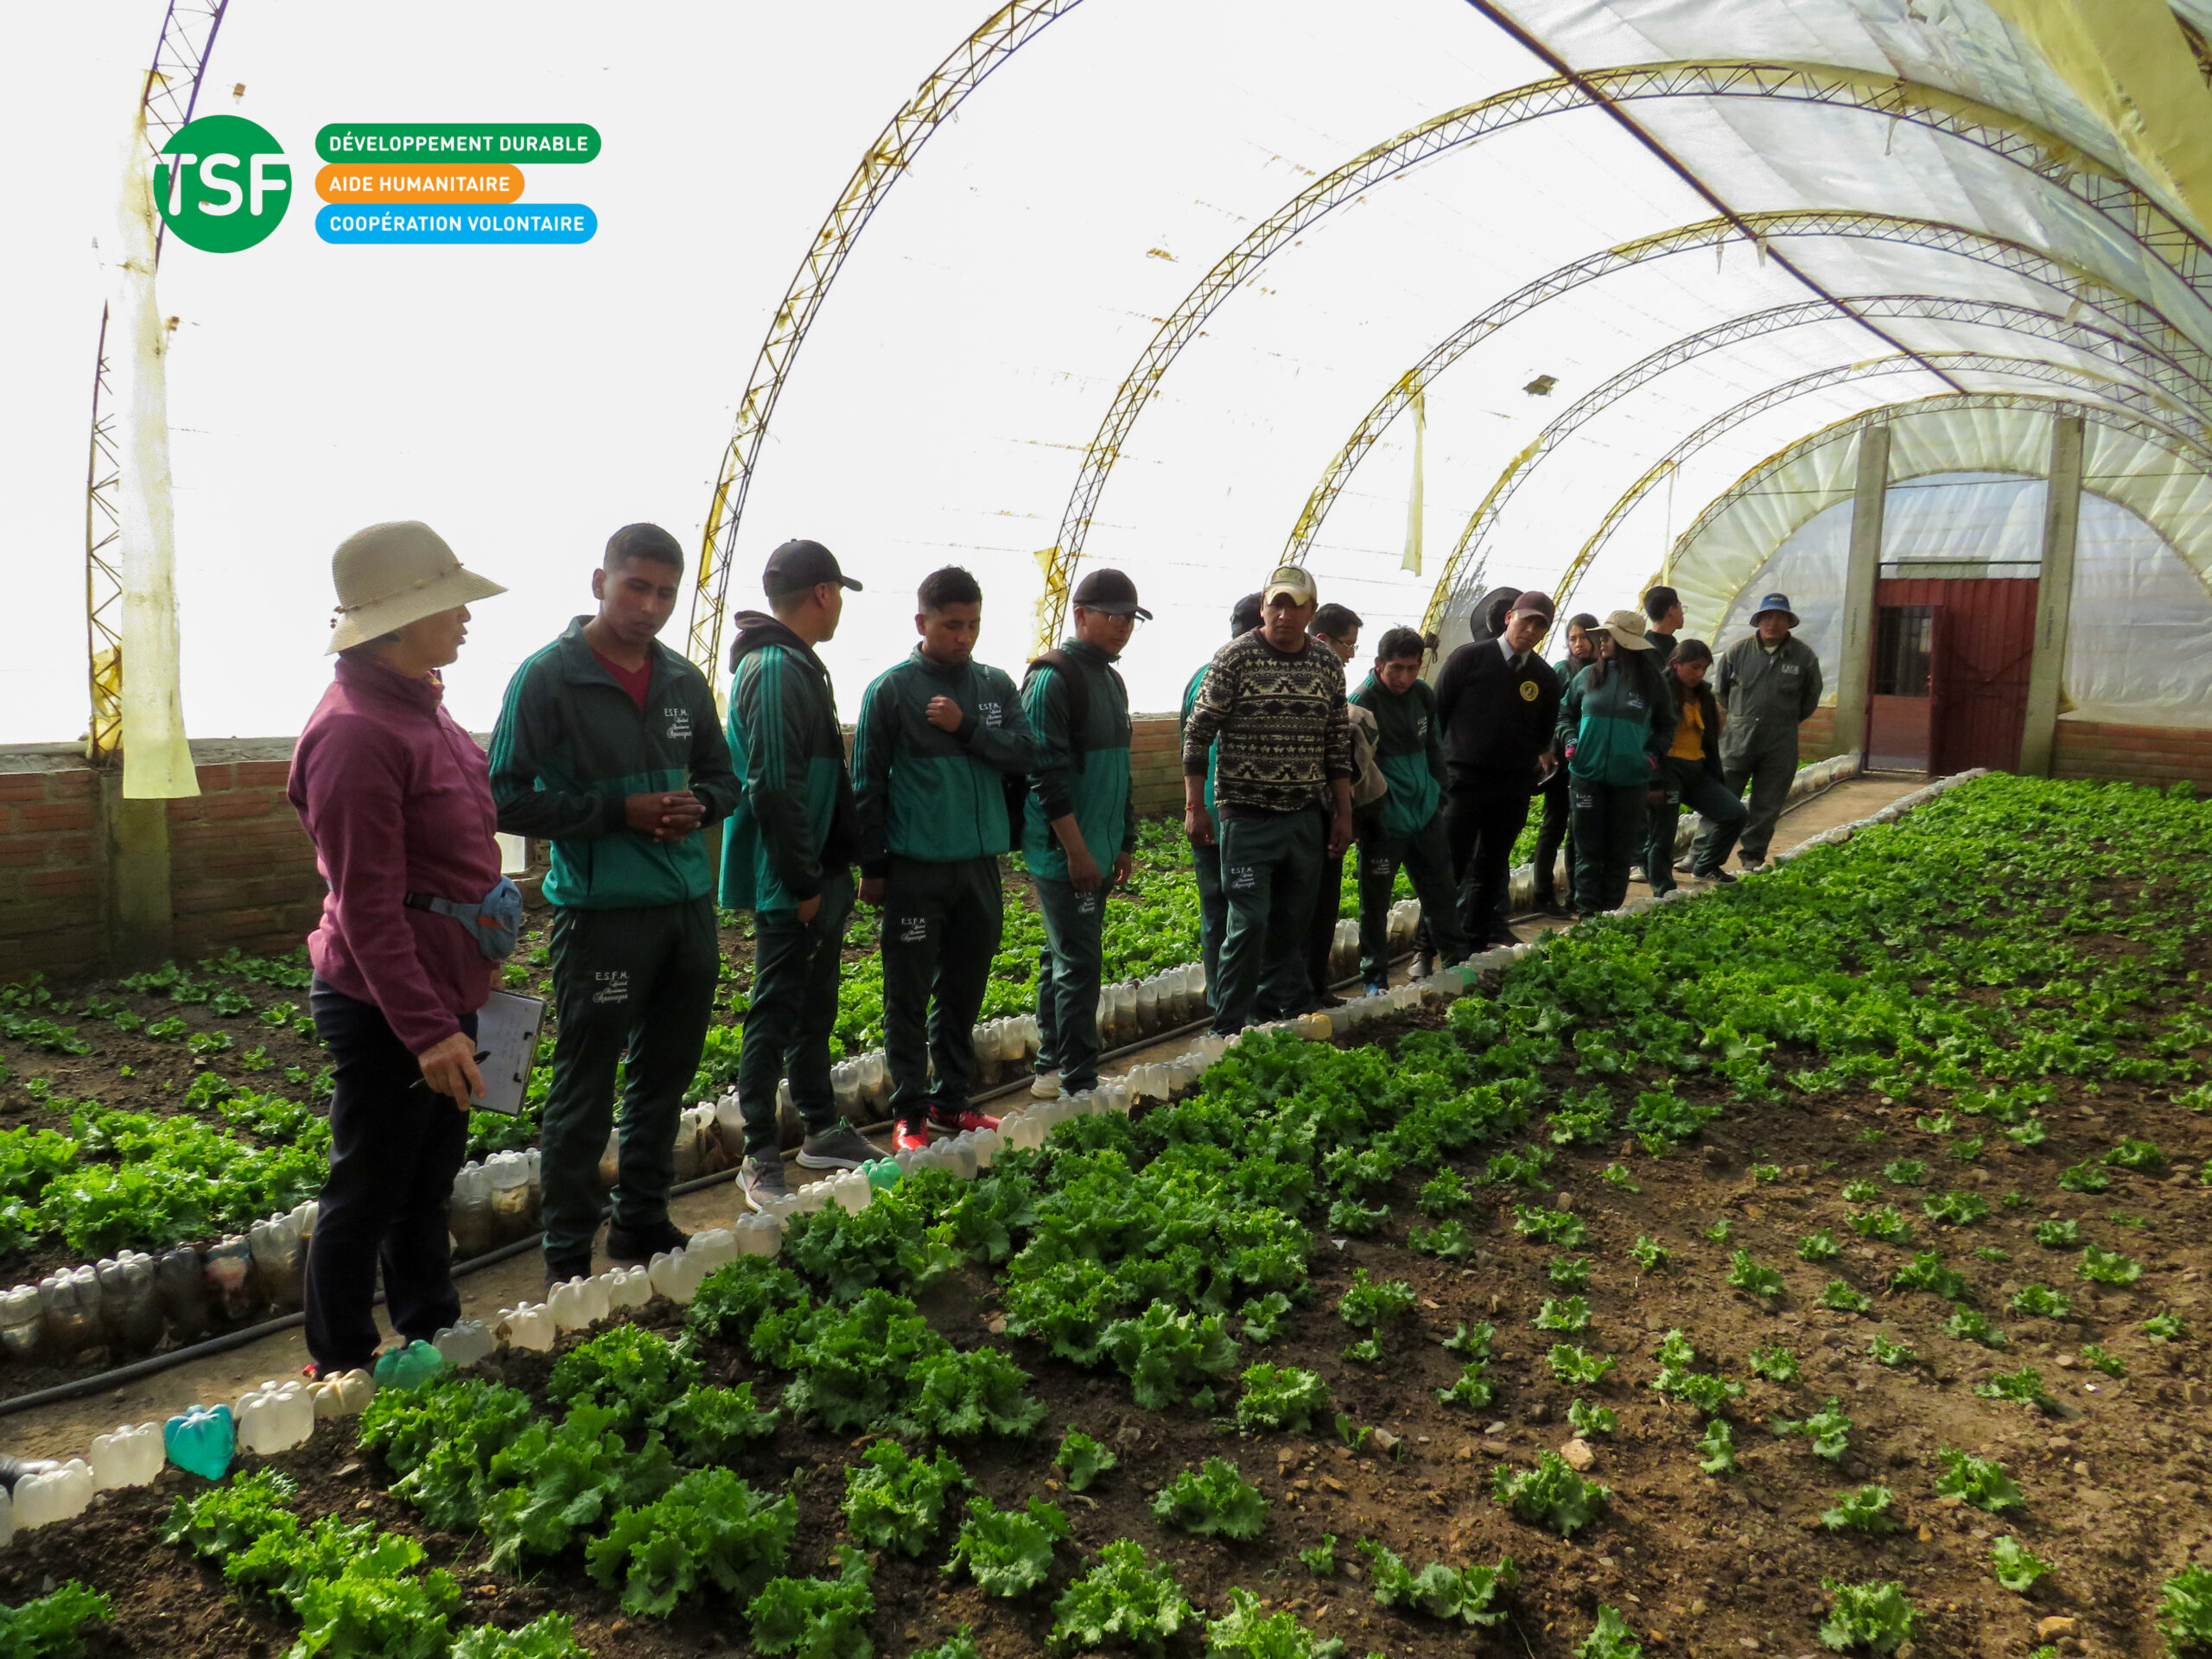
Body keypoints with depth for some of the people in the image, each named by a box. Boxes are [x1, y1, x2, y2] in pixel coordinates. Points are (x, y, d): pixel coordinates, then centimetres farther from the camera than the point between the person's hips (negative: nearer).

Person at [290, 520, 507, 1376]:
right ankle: (338, 1369, 23)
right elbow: (367, 908, -24)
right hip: (386, 1006, -9)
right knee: (367, 1193, 6)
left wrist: (466, 984, 20)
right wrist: (427, 1030, -25)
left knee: (428, 1182, 21)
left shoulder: (418, 704, 9)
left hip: (442, 991, 9)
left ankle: (432, 1335, 37)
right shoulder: (357, 731, -22)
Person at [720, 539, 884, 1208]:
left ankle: (822, 1131, 30)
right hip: (789, 883, -10)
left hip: (819, 874, 10)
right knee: (776, 1014, -1)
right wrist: (803, 883, -21)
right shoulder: (774, 669, -18)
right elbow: (774, 789, -24)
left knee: (814, 1010, 18)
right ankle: (760, 1158, 9)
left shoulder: (798, 665, 16)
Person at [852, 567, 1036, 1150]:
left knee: (964, 991, 13)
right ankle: (910, 1112, 12)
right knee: (909, 995, 3)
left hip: (980, 864, 5)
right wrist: (872, 867, -3)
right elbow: (869, 783, -3)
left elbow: (1025, 754, 0)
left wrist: (967, 727, -13)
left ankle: (952, 1099, 26)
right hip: (915, 867, -4)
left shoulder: (997, 686, 9)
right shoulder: (891, 690, -5)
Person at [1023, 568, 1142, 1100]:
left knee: (1062, 958, 15)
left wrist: (1123, 844, 22)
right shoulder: (1053, 677, -13)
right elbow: (1048, 773, -18)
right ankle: (1079, 1085, -3)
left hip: (1095, 851, 9)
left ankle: (1050, 1071, 23)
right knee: (1080, 963, -8)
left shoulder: (1111, 681, 16)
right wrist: (1076, 850, -19)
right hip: (1063, 851, -9)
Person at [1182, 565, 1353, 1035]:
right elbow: (1197, 733, -5)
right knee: (1249, 922, -6)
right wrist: (1195, 806, -8)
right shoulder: (1234, 658, -7)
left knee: (1293, 921, 11)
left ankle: (1282, 1009, 25)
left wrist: (1343, 813, 11)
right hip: (1247, 816, -4)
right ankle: (1230, 1029, 4)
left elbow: (1338, 744, 13)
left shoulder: (1328, 664, 6)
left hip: (1307, 817, 5)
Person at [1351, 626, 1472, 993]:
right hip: (1384, 822, -6)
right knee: (1375, 901, 4)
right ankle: (1375, 977, 16)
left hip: (1425, 814, 6)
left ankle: (1458, 960, 29)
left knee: (1442, 891, 15)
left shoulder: (1423, 695, 5)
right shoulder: (1362, 703, -15)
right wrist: (1368, 817, -16)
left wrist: (1440, 794, 17)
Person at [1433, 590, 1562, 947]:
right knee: (1449, 867, -6)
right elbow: (1437, 711, 0)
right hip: (1464, 780, -4)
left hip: (1514, 788, 4)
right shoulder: (1469, 658, -4)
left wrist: (1538, 766, 9)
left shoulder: (1545, 677, 7)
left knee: (1492, 867, 12)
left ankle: (1476, 940, 23)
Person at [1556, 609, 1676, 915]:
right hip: (1587, 776, 1)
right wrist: (1570, 741, -2)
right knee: (1588, 851, 3)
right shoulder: (1589, 676, 2)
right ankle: (1587, 914, 9)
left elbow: (1666, 725, 13)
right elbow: (1564, 713, 15)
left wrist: (1653, 753, -2)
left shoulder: (1651, 681, 1)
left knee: (1620, 854, 7)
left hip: (1631, 780, 0)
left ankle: (1611, 914, 17)